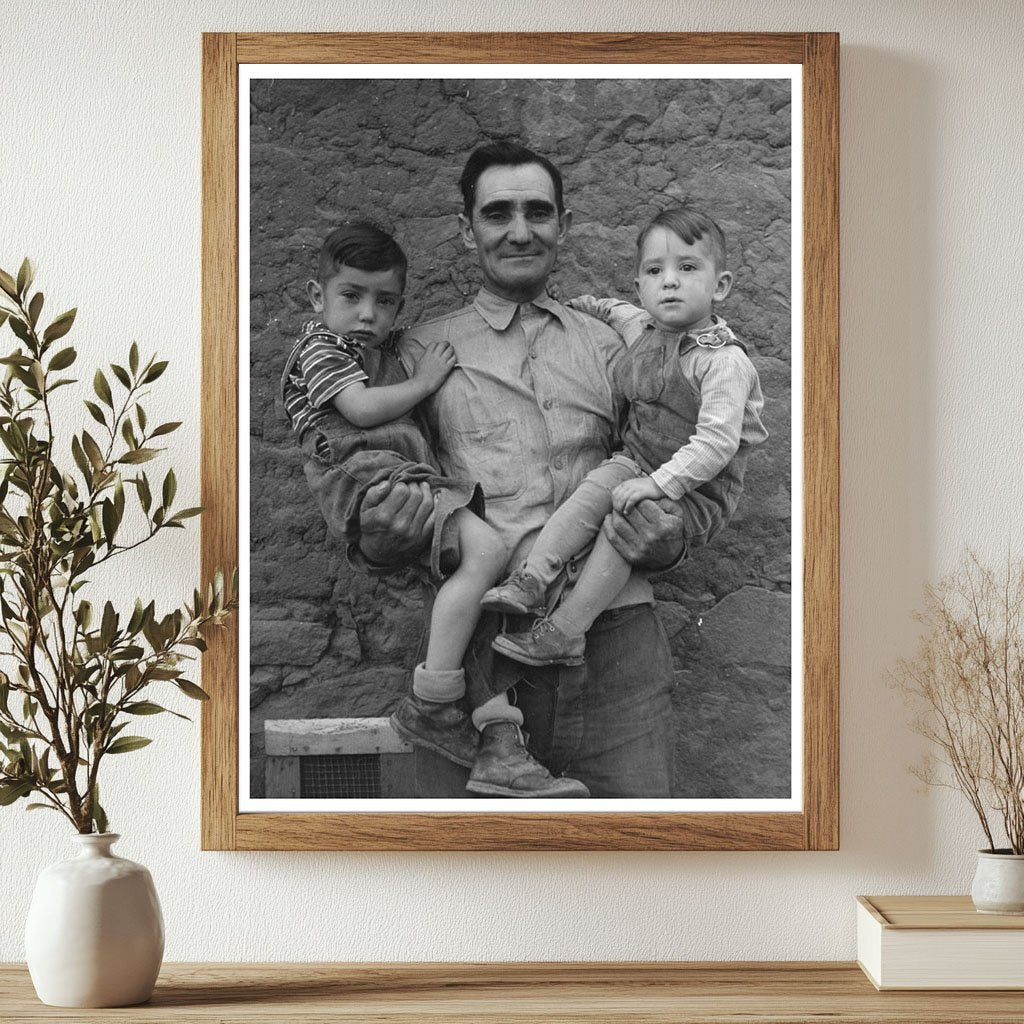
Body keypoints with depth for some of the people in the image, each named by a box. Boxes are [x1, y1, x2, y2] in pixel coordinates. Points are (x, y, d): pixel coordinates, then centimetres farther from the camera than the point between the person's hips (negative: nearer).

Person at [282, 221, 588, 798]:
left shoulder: (386, 356, 35)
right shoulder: (321, 347, 8)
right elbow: (361, 408, -9)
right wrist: (425, 382, 4)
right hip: (364, 475, -9)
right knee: (486, 551, -29)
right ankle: (430, 706, -29)